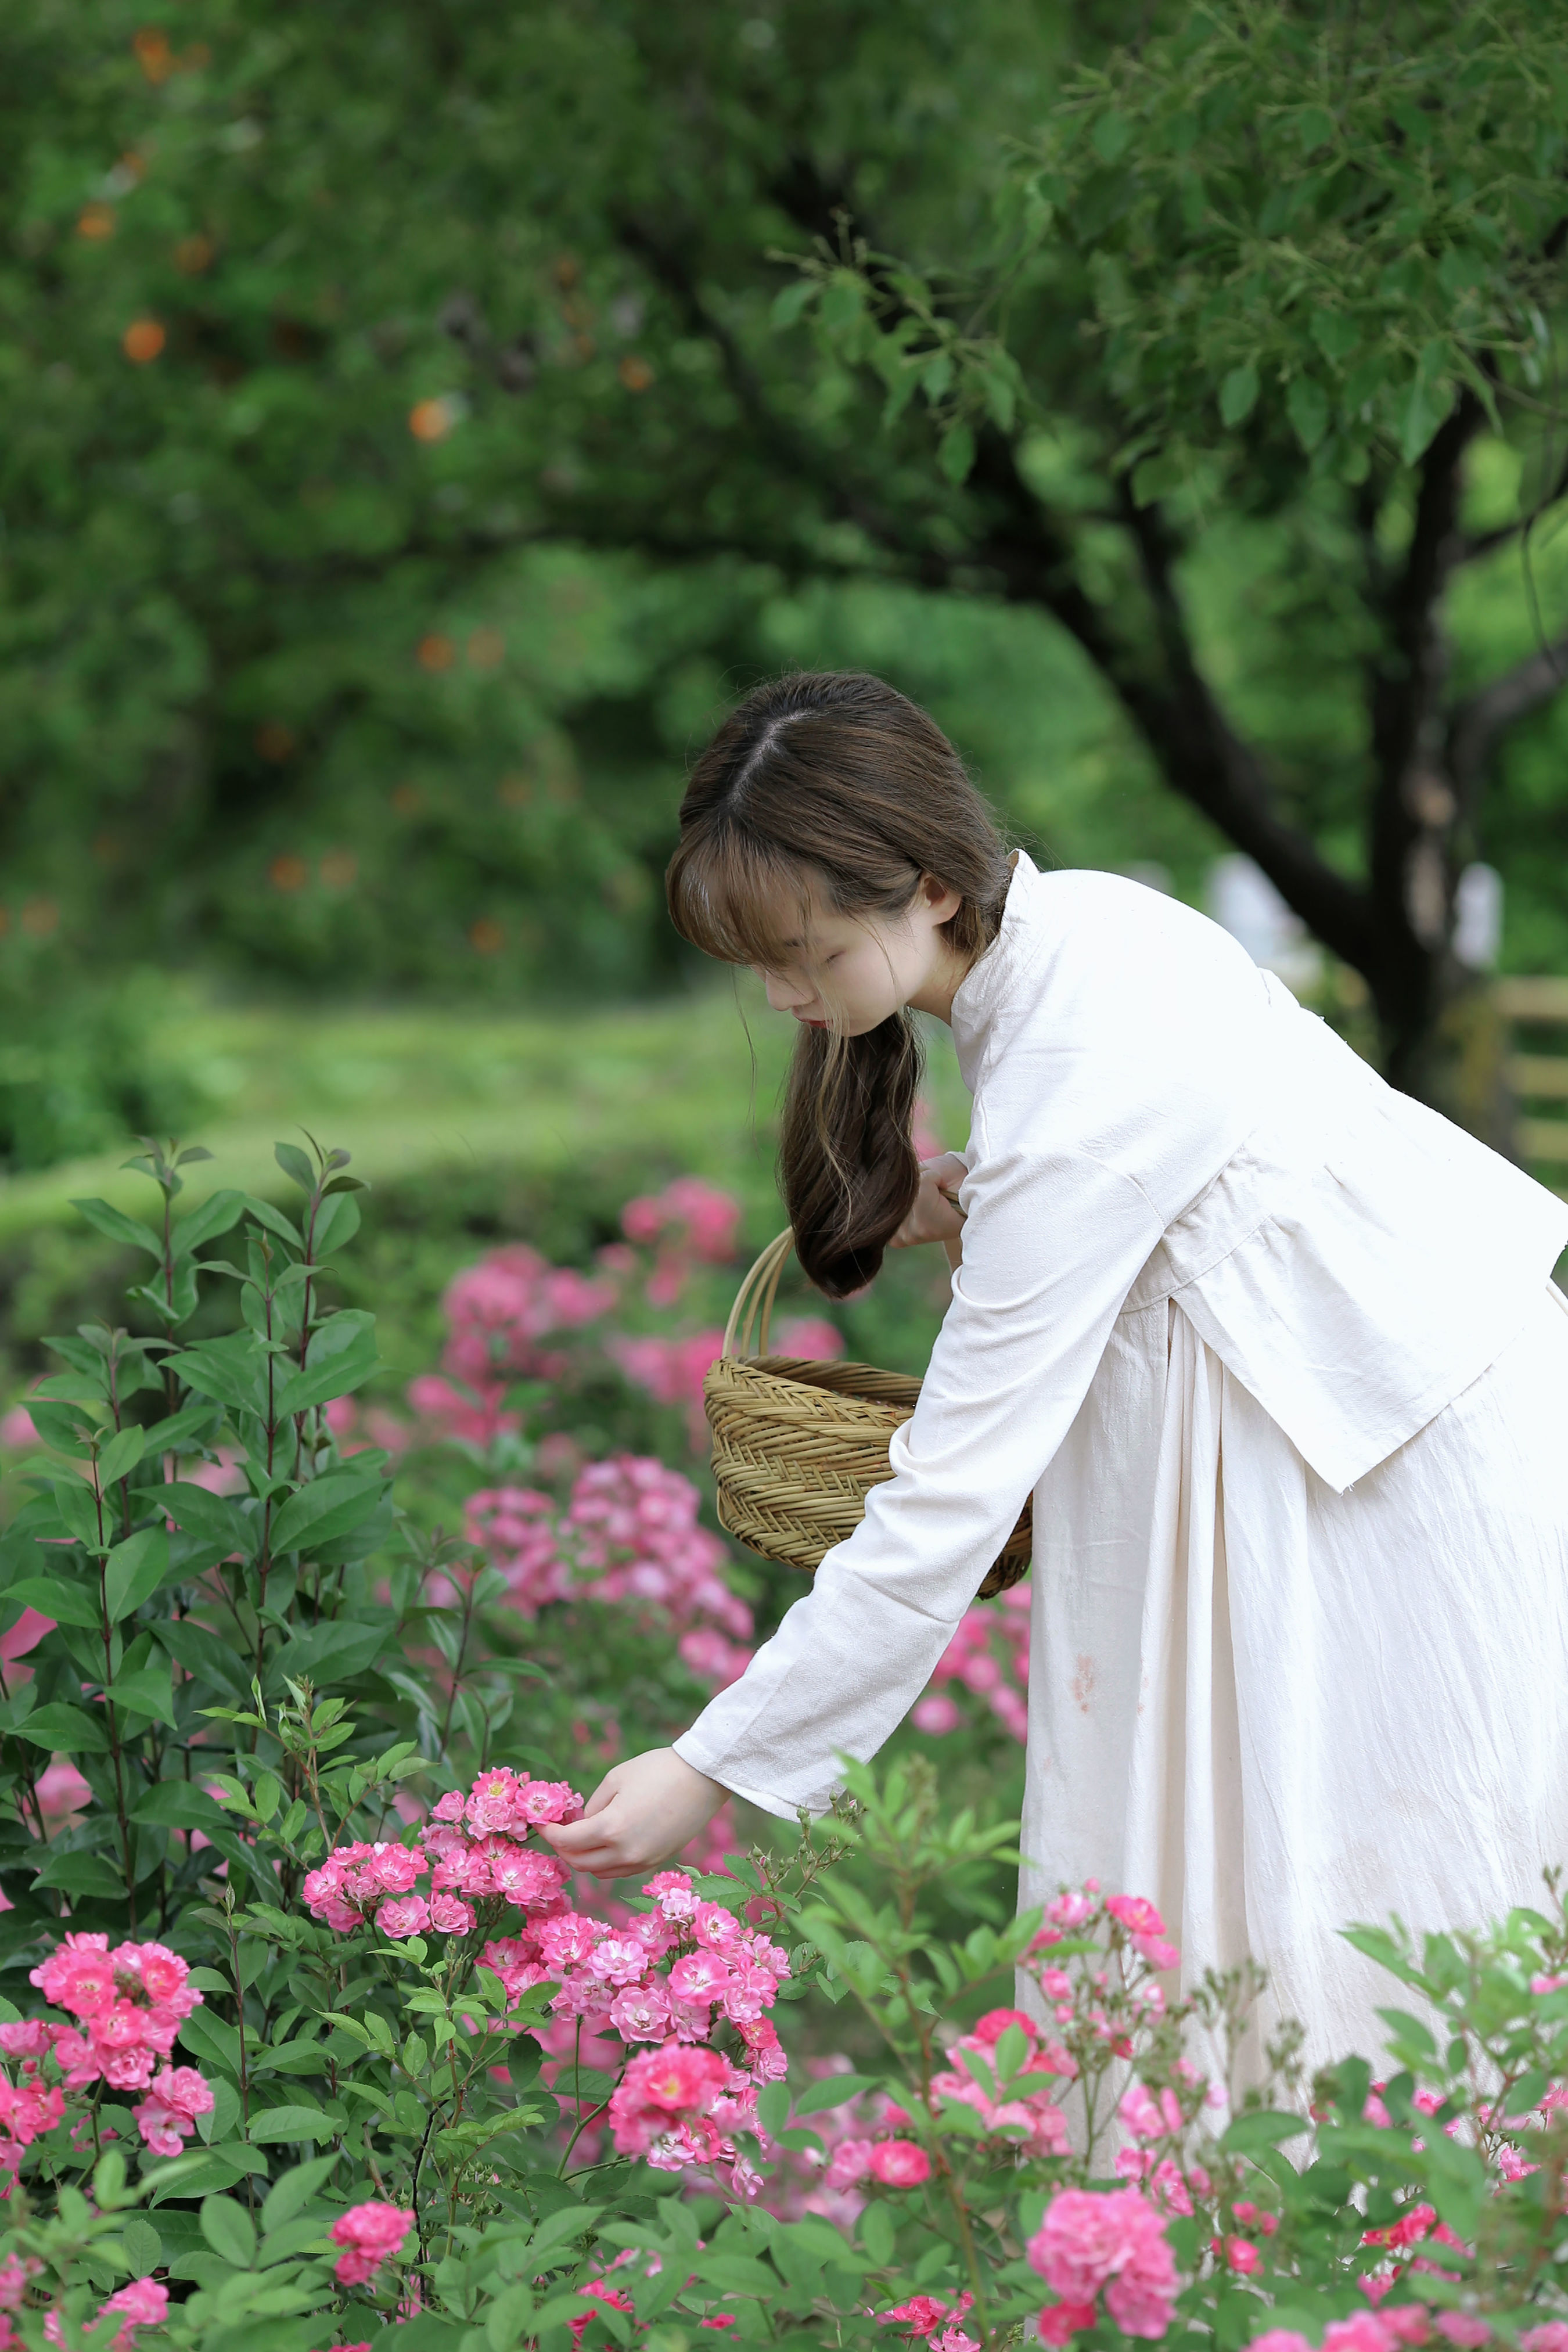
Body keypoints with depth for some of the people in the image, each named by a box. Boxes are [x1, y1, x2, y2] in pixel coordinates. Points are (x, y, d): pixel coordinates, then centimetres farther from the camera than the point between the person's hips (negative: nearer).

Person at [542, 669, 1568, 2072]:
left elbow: (954, 1501, -28)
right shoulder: (1065, 917, -4)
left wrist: (715, 1770, -24)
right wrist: (975, 1207, -3)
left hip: (1427, 1419, -9)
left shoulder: (1079, 1087, -30)